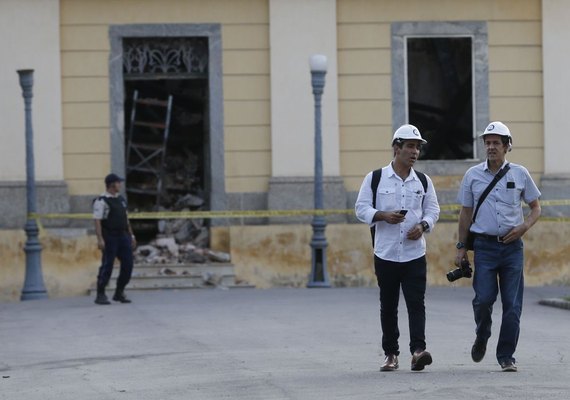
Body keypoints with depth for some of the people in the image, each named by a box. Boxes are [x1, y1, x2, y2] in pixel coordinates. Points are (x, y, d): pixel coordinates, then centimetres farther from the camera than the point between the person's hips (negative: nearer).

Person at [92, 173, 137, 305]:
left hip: (123, 236, 8)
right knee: (107, 265, -6)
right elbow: (97, 221, -14)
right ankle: (100, 295, 2)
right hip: (109, 237, -8)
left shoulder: (121, 199, 17)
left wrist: (131, 235, 19)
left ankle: (119, 293, 15)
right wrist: (100, 239, -22)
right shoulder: (102, 201, -8)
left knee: (128, 264, 4)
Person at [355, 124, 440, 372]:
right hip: (385, 253, -1)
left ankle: (418, 350, -19)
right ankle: (390, 353, 15)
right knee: (388, 306, 7)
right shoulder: (375, 179, 1)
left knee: (416, 303, -11)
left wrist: (423, 226, -8)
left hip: (414, 253, 1)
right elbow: (361, 208, 1)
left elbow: (432, 210, 13)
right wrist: (383, 216, -17)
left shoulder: (423, 181, 9)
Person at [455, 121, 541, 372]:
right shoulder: (473, 175, 6)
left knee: (512, 304, -2)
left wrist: (524, 226, -8)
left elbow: (536, 207, 12)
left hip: (512, 246, 0)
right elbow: (465, 213, 11)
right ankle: (481, 338, 19)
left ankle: (506, 357, 5)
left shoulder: (520, 174, 4)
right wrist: (461, 247, 7)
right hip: (484, 245, 0)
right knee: (483, 298, -10)